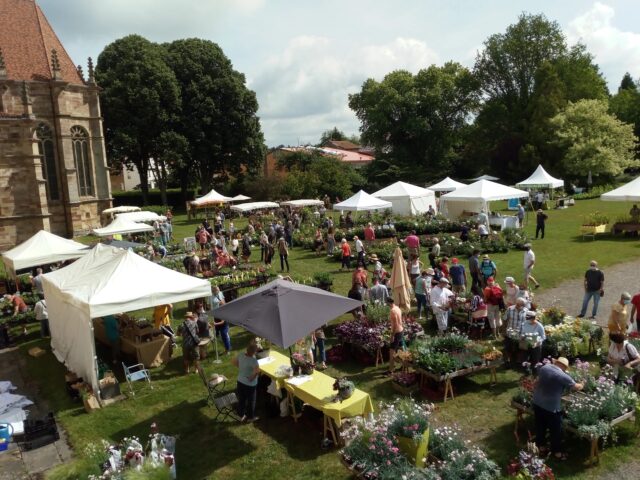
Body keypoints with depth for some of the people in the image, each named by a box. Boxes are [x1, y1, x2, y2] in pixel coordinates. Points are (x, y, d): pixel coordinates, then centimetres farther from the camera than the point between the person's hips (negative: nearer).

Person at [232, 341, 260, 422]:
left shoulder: (241, 355, -10)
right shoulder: (253, 360, -30)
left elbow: (233, 361, 7)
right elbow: (257, 370, -45)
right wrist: (252, 377, -27)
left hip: (240, 381, 6)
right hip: (250, 384, -6)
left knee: (241, 399, 23)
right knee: (251, 400, 17)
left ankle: (241, 416, 41)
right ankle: (250, 417, 35)